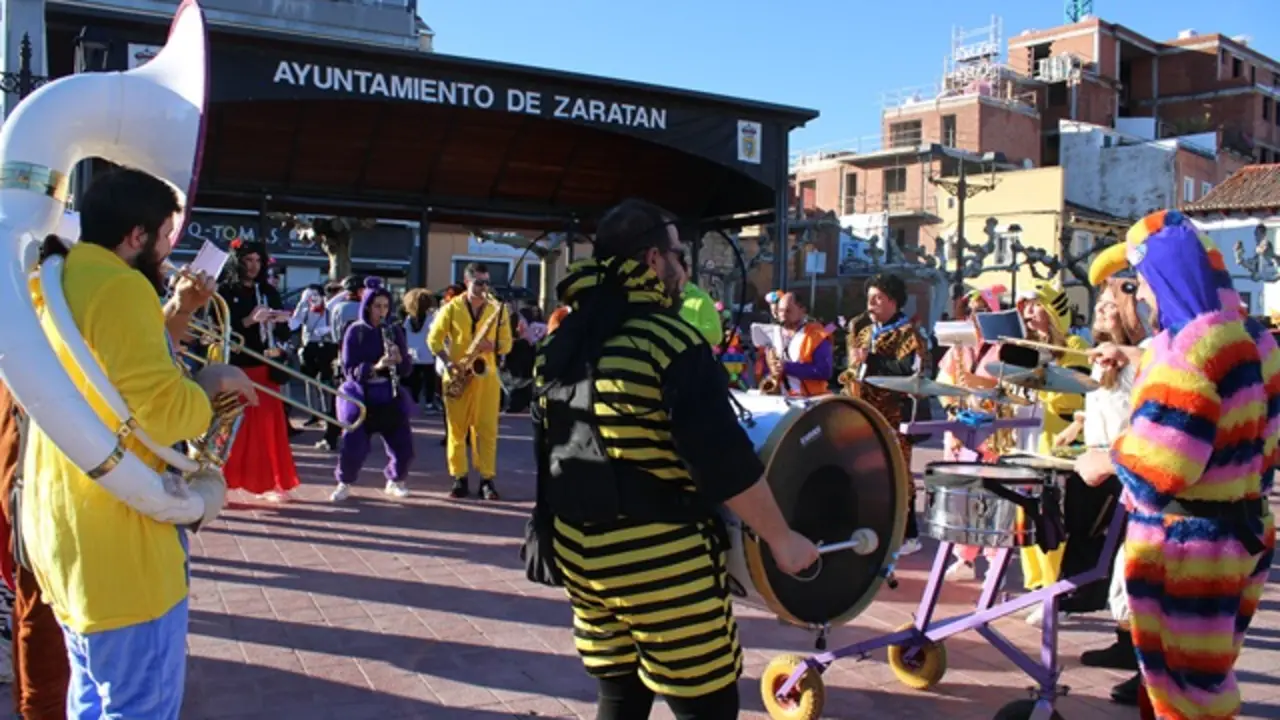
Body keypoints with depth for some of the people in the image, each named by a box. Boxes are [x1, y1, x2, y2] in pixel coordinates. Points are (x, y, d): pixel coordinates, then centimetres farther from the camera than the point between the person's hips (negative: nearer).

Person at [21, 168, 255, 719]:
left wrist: (174, 316, 15)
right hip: (114, 539, -11)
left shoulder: (62, 278, 14)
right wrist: (214, 380, -8)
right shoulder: (119, 285, -19)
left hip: (66, 526, 11)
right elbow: (163, 413, -27)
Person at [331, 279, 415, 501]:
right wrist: (375, 366, -24)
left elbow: (407, 369, 3)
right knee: (353, 447, -9)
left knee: (403, 447, -1)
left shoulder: (394, 330, 2)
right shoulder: (355, 331, -4)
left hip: (390, 397, 2)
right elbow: (349, 369, -8)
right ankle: (344, 484, 18)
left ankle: (395, 481, 27)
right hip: (360, 397, -2)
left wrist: (399, 360, -20)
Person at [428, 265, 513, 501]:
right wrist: (448, 362, -11)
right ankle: (459, 479, 10)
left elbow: (507, 344, 8)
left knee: (487, 428, -2)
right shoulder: (451, 308, 2)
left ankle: (487, 479, 3)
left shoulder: (497, 309, 6)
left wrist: (493, 345, -14)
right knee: (456, 427, 2)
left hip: (486, 375, 1)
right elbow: (434, 338, 3)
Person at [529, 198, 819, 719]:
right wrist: (781, 538, -10)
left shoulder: (563, 343, 7)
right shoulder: (670, 341, -16)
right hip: (660, 559, -8)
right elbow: (724, 461, -20)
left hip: (579, 550, 8)